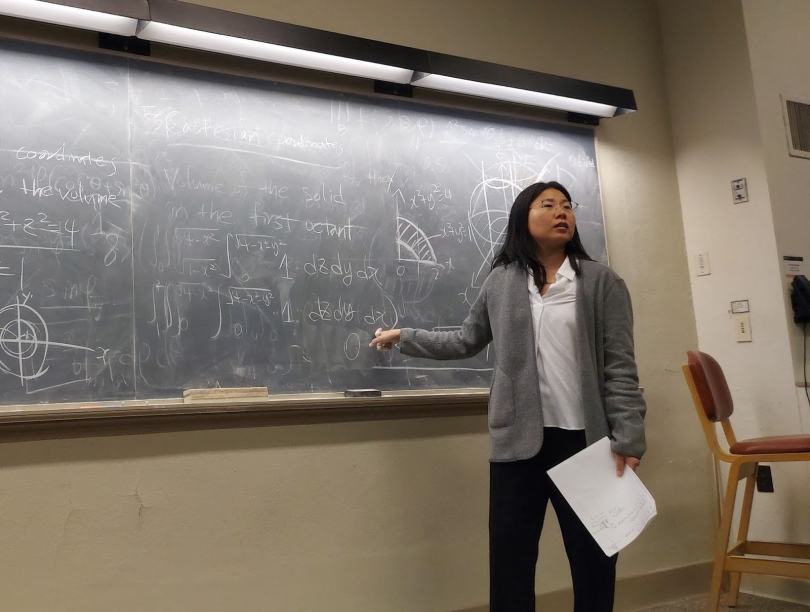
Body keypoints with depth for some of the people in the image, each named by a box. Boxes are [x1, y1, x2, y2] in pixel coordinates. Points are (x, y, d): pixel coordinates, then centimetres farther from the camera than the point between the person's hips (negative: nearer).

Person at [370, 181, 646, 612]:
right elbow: (465, 341, 18)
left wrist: (627, 438, -10)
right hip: (518, 440, 2)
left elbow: (620, 367, -3)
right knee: (509, 560, 7)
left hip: (584, 439, -1)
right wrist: (403, 337, 18)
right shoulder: (500, 282, 8)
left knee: (594, 561, 11)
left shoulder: (602, 282, 1)